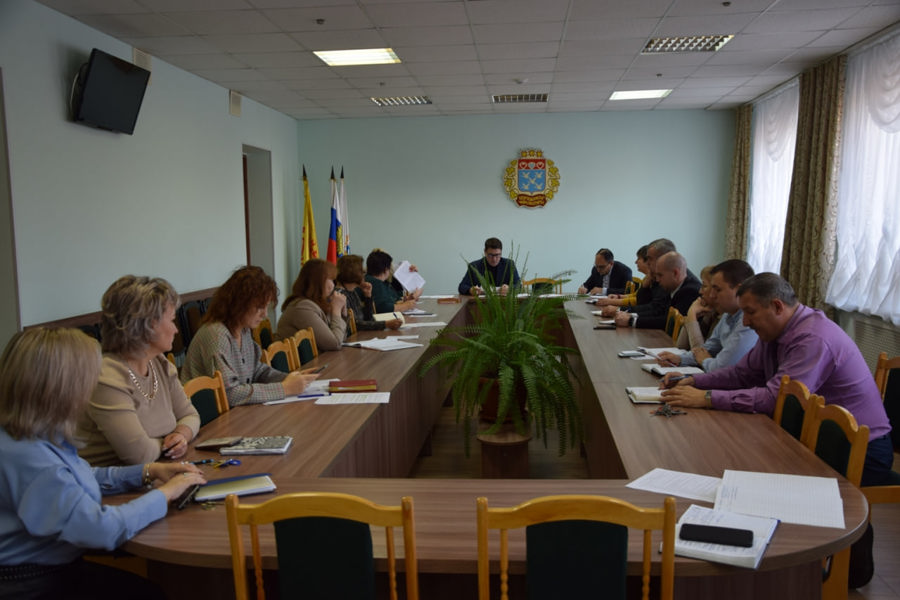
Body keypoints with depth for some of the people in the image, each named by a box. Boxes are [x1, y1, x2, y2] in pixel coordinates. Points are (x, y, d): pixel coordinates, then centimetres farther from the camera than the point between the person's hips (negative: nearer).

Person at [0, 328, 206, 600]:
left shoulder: (42, 436, -1)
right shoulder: (28, 459, -31)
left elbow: (79, 479, 18)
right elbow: (103, 529, -31)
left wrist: (148, 472, 8)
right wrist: (165, 493, -17)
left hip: (56, 566, 9)